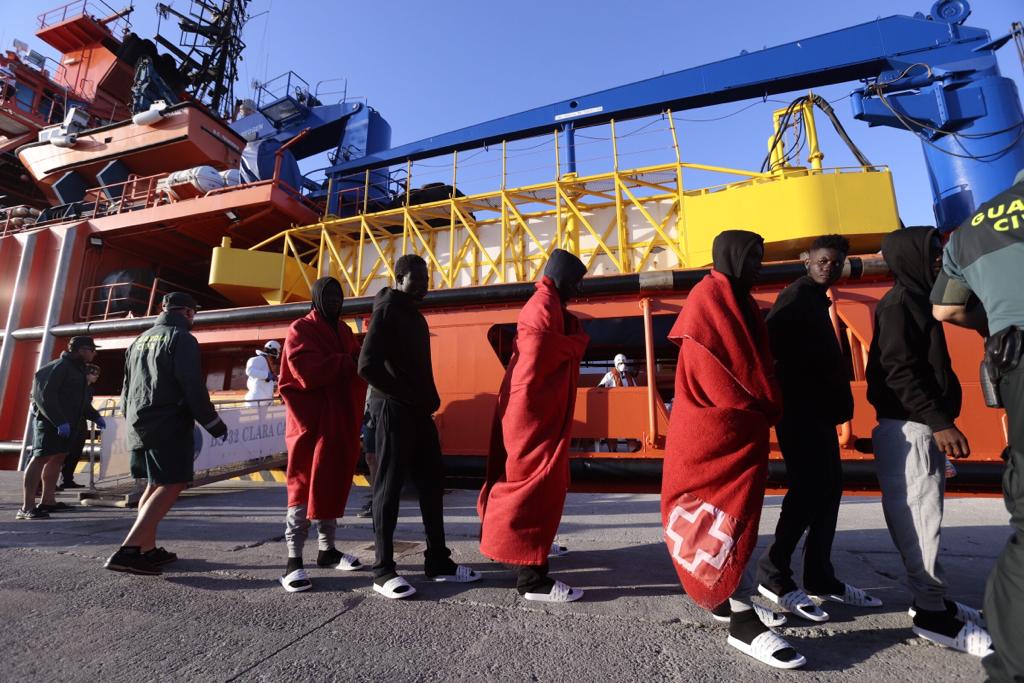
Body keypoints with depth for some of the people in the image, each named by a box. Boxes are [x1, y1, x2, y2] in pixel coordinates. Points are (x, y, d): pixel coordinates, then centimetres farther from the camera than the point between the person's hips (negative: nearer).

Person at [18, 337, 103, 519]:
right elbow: (45, 395, -21)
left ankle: (47, 500, 18)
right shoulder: (59, 366, -13)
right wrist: (59, 421, -27)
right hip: (50, 421, -10)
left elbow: (81, 400, 24)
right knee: (41, 458, -10)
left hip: (68, 423, 10)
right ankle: (27, 507, -10)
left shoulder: (79, 369, 17)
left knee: (58, 458, 11)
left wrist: (95, 416, 12)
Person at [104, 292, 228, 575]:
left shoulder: (139, 341, 19)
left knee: (155, 486, 16)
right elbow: (193, 387, -16)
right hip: (169, 426, -9)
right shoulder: (182, 339, -8)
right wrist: (214, 424, -9)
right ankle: (127, 551, -17)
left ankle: (147, 548, 18)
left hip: (138, 425, 9)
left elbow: (126, 389, 25)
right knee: (171, 486, -9)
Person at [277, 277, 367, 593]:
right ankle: (294, 560, 5)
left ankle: (327, 550, 24)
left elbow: (356, 366, 12)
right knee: (305, 487, -4)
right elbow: (309, 372, -18)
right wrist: (348, 362, -17)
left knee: (334, 485, 12)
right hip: (312, 421, -7)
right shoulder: (300, 330, -3)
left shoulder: (344, 331, 18)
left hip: (341, 421, 7)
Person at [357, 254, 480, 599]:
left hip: (418, 411, 9)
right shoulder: (388, 310, -8)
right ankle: (383, 570, 11)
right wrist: (403, 397, -13)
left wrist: (428, 400, 6)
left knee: (432, 483, 11)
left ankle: (438, 561, 21)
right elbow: (367, 366, -18)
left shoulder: (415, 315, 18)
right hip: (393, 410, -9)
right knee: (389, 488, -1)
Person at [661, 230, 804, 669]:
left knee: (730, 513, 12)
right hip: (714, 426, -9)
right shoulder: (709, 296, -9)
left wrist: (766, 410, 5)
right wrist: (767, 407, -5)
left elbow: (754, 362, 17)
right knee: (723, 515, -7)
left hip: (741, 426, 9)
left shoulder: (739, 301, 20)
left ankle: (727, 598, 24)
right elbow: (725, 365, -15)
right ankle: (743, 622, -2)